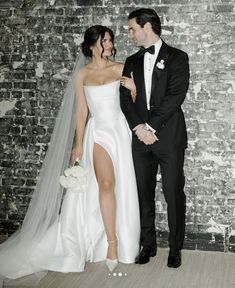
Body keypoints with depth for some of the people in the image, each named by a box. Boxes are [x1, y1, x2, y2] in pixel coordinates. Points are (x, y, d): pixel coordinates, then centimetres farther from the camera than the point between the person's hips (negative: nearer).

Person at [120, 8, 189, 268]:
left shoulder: (177, 57, 0)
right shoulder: (132, 62, 14)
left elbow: (175, 96, -11)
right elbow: (125, 98, 6)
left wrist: (151, 126, -15)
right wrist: (138, 127, -10)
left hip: (169, 137, -4)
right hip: (140, 137, 4)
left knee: (174, 194, 2)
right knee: (144, 193, 9)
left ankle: (175, 248, 17)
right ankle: (148, 244, 23)